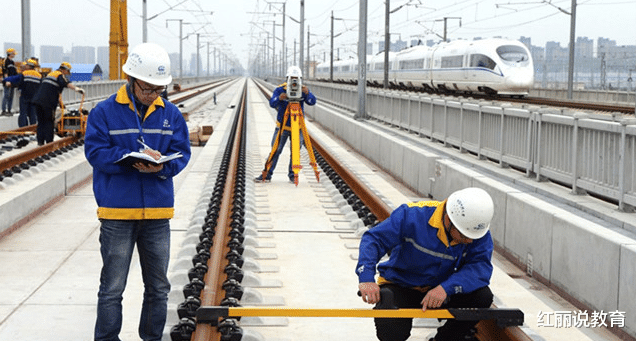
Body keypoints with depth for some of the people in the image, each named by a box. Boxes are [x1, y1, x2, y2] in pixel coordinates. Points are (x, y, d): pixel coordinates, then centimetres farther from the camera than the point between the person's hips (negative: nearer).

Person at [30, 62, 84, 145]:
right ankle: (49, 141, -2)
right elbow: (67, 83, -22)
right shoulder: (60, 75, -1)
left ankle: (40, 141, 11)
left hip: (38, 100, 8)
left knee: (41, 121, 11)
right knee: (49, 122, -1)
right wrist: (76, 88, -33)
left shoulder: (50, 74, 27)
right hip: (48, 102, -8)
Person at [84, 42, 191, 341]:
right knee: (112, 288, 2)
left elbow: (182, 152, 4)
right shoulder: (104, 112, -5)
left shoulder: (170, 114, 6)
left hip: (158, 213, 4)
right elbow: (95, 152, -10)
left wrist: (163, 166, -18)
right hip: (117, 212, -4)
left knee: (159, 287, 13)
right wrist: (134, 158, -24)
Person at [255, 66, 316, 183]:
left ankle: (292, 175, 18)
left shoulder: (303, 90, -3)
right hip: (282, 126, -1)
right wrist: (279, 98, -44)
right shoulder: (280, 89, -8)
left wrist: (307, 94, -38)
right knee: (275, 151, -1)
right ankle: (267, 175, 5)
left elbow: (312, 102, -18)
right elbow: (272, 103, -22)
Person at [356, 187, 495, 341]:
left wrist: (446, 287, -39)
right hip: (400, 287, -4)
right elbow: (374, 239, -22)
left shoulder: (479, 231, -15)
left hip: (441, 289, 4)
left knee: (483, 296, -21)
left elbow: (482, 267, -24)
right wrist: (366, 279, -37)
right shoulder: (413, 215, -25)